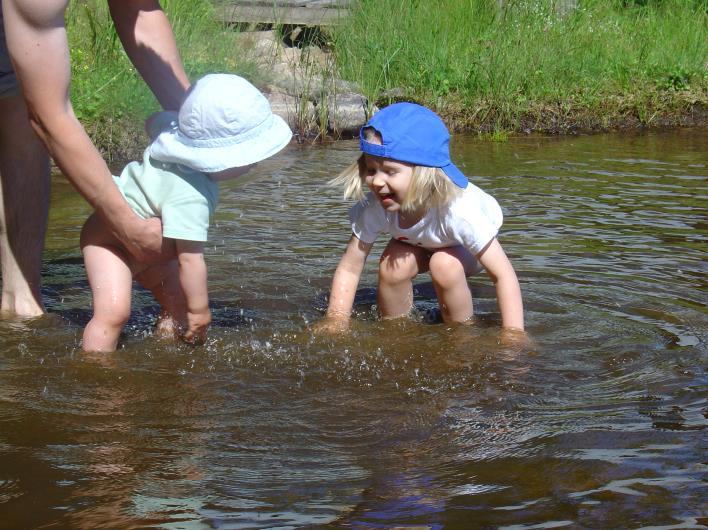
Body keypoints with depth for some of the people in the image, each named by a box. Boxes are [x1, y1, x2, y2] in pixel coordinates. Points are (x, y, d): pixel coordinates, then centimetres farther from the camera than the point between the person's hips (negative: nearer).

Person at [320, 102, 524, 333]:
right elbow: (349, 267, -23)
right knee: (393, 267, -26)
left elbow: (503, 274, -39)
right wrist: (335, 320, -32)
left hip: (465, 246, -3)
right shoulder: (373, 209, -33)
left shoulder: (459, 210, -44)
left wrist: (513, 334, -45)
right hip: (418, 243, 3)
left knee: (445, 265, -32)